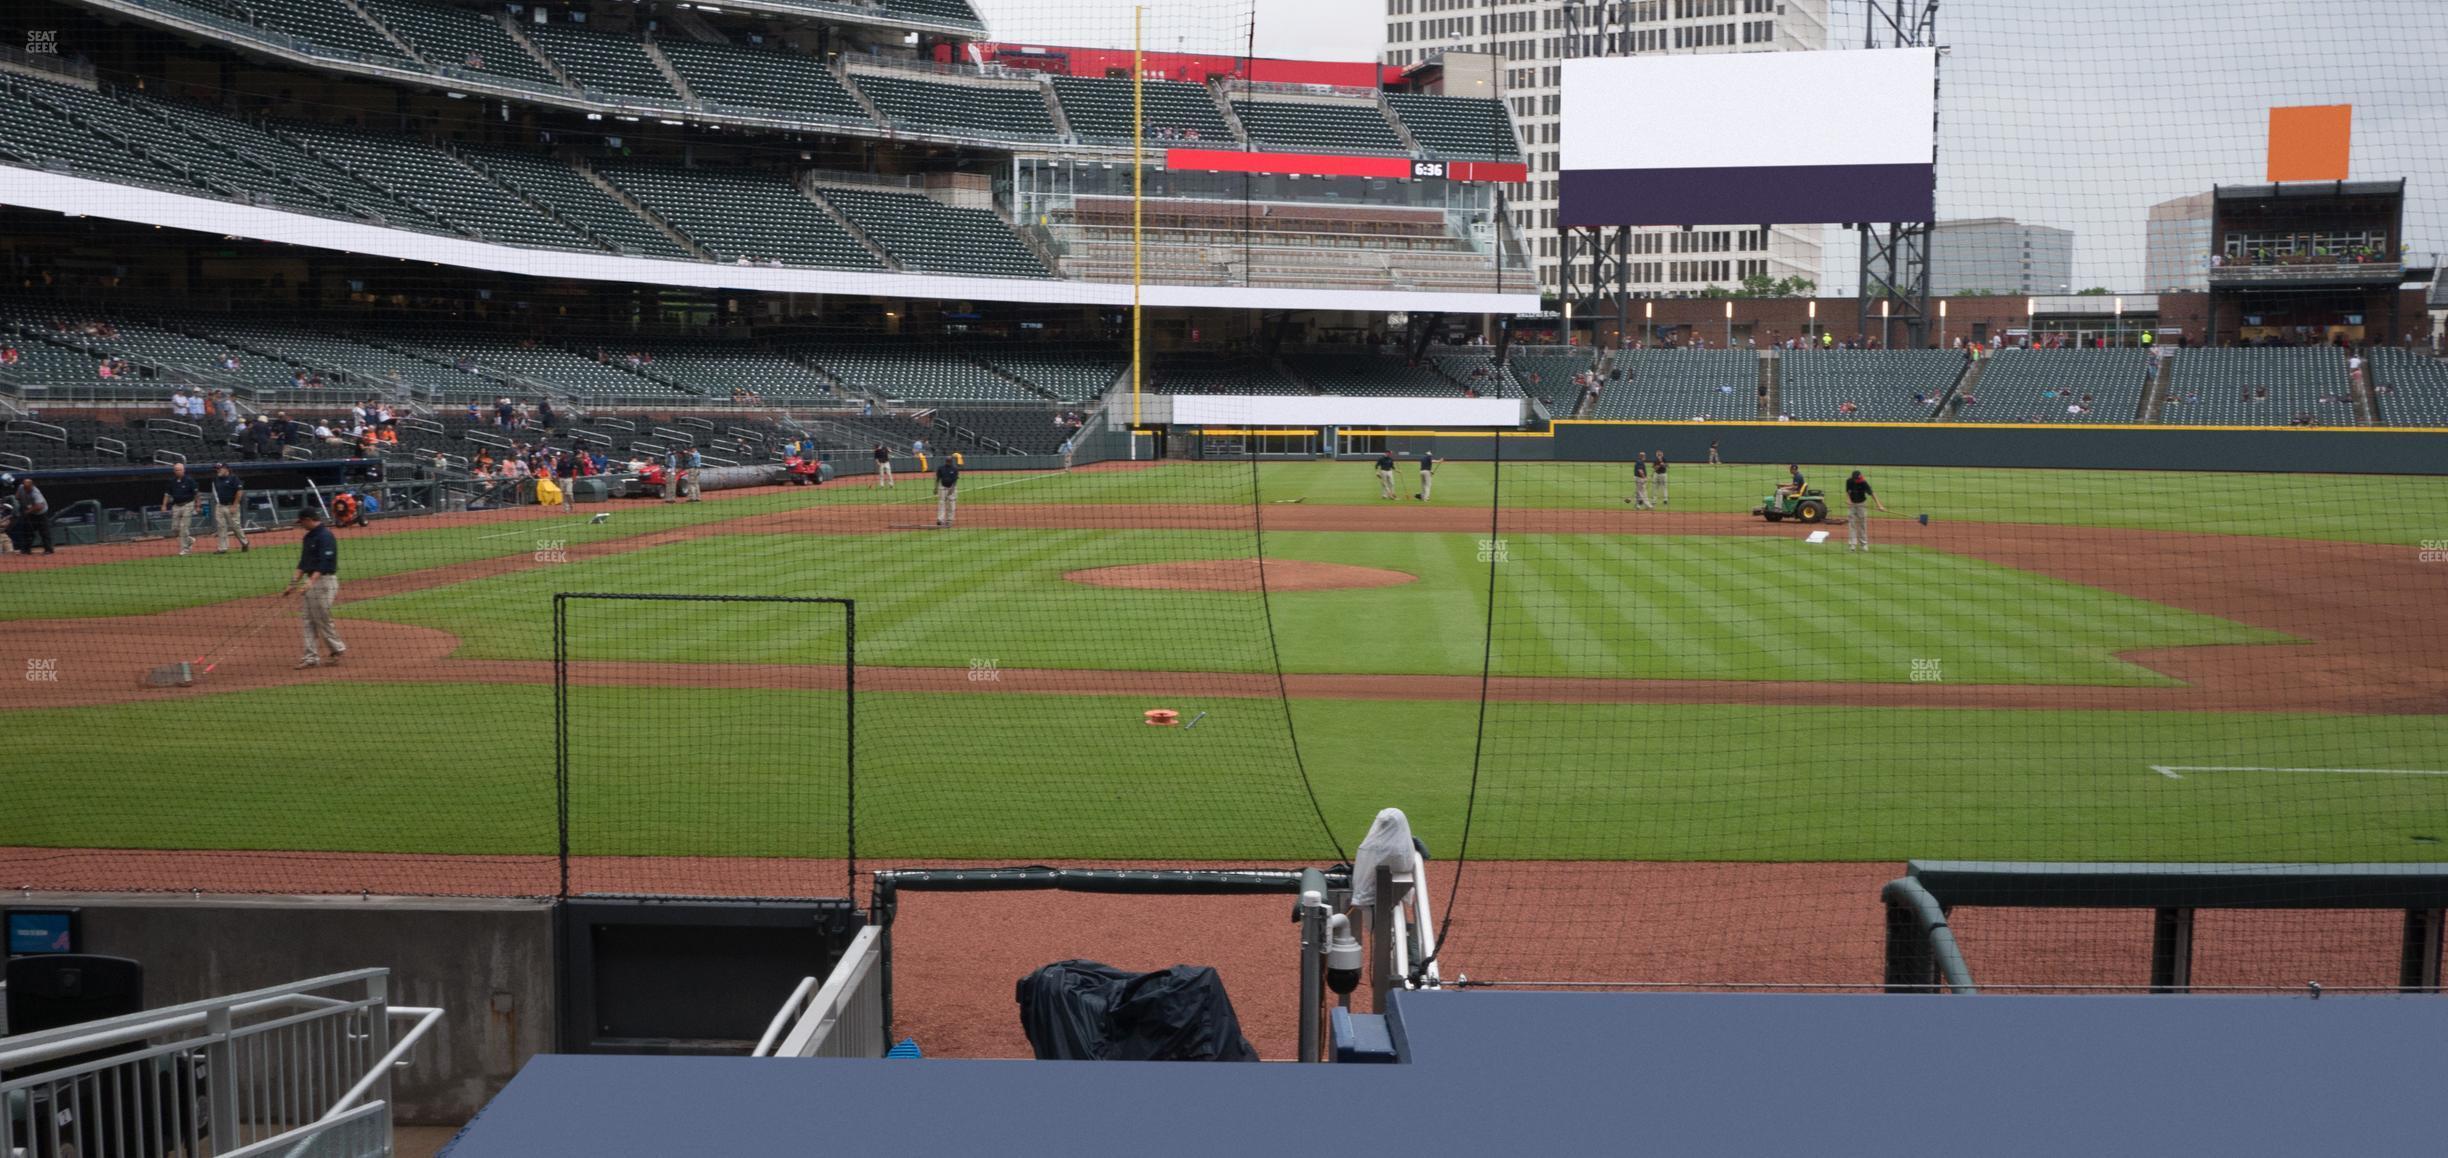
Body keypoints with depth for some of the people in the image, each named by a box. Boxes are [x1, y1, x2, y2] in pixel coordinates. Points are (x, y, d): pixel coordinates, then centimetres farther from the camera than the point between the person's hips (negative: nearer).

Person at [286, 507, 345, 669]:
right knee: (308, 619, 6)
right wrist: (293, 584, 14)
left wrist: (311, 581, -34)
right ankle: (311, 657, 8)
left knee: (322, 619, -5)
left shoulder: (325, 536, -15)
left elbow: (325, 563, -24)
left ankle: (338, 649, 12)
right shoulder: (309, 537, 14)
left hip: (324, 581, -9)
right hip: (311, 581, 9)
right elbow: (303, 563, 18)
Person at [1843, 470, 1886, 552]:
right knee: (1851, 524, -3)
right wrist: (1848, 500, -32)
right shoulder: (1849, 482, -16)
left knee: (1862, 524, 2)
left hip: (1861, 504, -1)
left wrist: (1879, 505, -33)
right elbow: (1847, 492, -11)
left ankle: (1863, 544, 11)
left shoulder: (1864, 483, -21)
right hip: (1851, 504, 1)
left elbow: (1871, 493, -25)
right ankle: (1852, 544, -1)